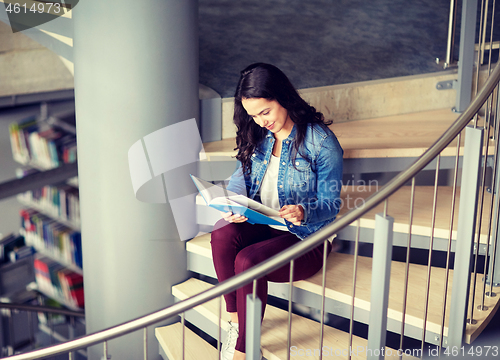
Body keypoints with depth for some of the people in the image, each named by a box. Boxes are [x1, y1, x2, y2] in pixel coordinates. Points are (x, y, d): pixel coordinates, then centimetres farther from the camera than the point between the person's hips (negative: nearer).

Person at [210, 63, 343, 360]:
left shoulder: (322, 142, -11)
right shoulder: (257, 135, 6)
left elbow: (331, 204, -9)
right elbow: (242, 176, 10)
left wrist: (303, 212, -31)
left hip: (306, 238, -5)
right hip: (261, 226, 5)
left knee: (248, 260, -31)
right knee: (222, 235, -27)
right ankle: (235, 320, -9)